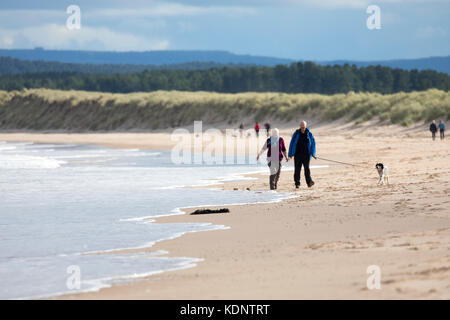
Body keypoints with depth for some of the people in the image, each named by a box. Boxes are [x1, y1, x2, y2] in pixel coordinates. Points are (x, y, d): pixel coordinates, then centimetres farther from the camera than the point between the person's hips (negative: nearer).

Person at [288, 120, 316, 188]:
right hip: (297, 154, 1)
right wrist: (290, 154, 3)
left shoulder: (309, 134, 4)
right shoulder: (296, 134, 4)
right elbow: (292, 144, 7)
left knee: (306, 168, -13)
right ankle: (297, 183, 7)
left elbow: (313, 143, 6)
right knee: (297, 169, 1)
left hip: (306, 155, -1)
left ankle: (309, 182, -20)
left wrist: (313, 153, -5)